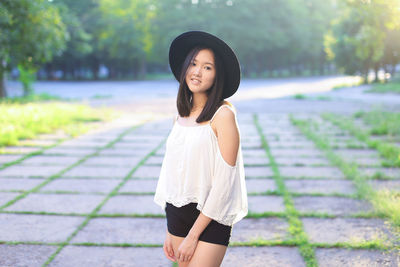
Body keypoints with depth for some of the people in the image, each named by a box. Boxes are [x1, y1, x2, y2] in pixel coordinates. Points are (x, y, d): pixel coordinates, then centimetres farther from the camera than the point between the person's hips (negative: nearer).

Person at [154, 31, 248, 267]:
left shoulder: (222, 115, -13)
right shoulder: (182, 115, 8)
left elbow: (224, 181, -16)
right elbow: (174, 172, 11)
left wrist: (193, 235, -14)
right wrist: (170, 232, 10)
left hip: (209, 219, -6)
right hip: (177, 213, 6)